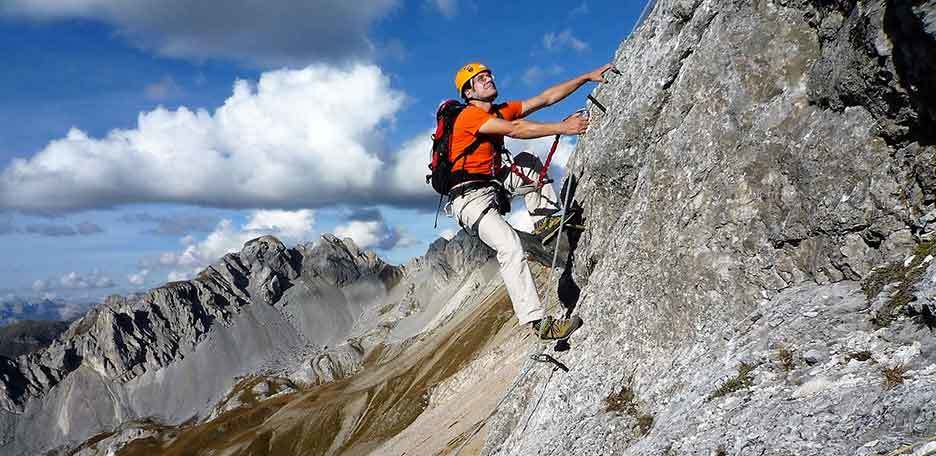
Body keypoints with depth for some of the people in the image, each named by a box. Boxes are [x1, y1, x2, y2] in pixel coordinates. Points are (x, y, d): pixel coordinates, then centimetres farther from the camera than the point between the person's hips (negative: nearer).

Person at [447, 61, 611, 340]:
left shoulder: (502, 111, 12)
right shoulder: (470, 115, -12)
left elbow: (546, 98, 10)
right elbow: (514, 130, -24)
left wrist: (587, 77, 7)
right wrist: (562, 128, -23)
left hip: (495, 186, 9)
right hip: (471, 196, -9)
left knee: (528, 161, 15)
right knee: (511, 248, -26)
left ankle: (546, 218, 1)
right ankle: (538, 322, -26)